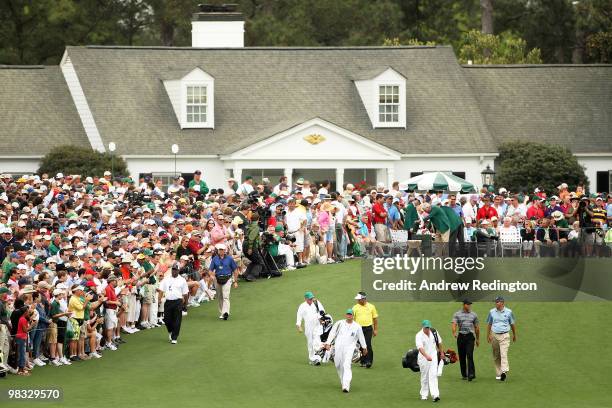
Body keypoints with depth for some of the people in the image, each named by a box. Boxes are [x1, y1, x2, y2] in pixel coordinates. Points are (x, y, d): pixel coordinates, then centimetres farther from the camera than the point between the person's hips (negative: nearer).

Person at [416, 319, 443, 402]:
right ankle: (424, 395, 19)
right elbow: (420, 347, -31)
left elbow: (439, 342, 16)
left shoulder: (434, 332, -2)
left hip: (433, 356, 2)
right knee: (424, 377, 6)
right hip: (423, 358, -2)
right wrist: (427, 356, -45)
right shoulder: (419, 336, -16)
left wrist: (441, 352, 22)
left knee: (433, 375, -8)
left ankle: (435, 395, -17)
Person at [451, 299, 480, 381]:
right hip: (461, 336, 1)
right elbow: (454, 324, -7)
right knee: (462, 356, 4)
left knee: (470, 355, -14)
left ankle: (471, 374, -21)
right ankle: (464, 375, 15)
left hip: (470, 336, -1)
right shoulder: (457, 314, 5)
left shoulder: (474, 315, 10)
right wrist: (454, 333, -27)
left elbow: (477, 327, 17)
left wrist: (478, 339, 19)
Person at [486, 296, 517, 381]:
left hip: (504, 336, -3)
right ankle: (498, 374, 13)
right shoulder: (492, 312, 8)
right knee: (496, 356, 5)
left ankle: (504, 371, -29)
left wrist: (514, 335, 20)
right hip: (494, 335, 3)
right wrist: (488, 335, 8)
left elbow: (512, 324, 13)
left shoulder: (508, 312, 2)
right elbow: (489, 324, 15)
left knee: (504, 354, -17)